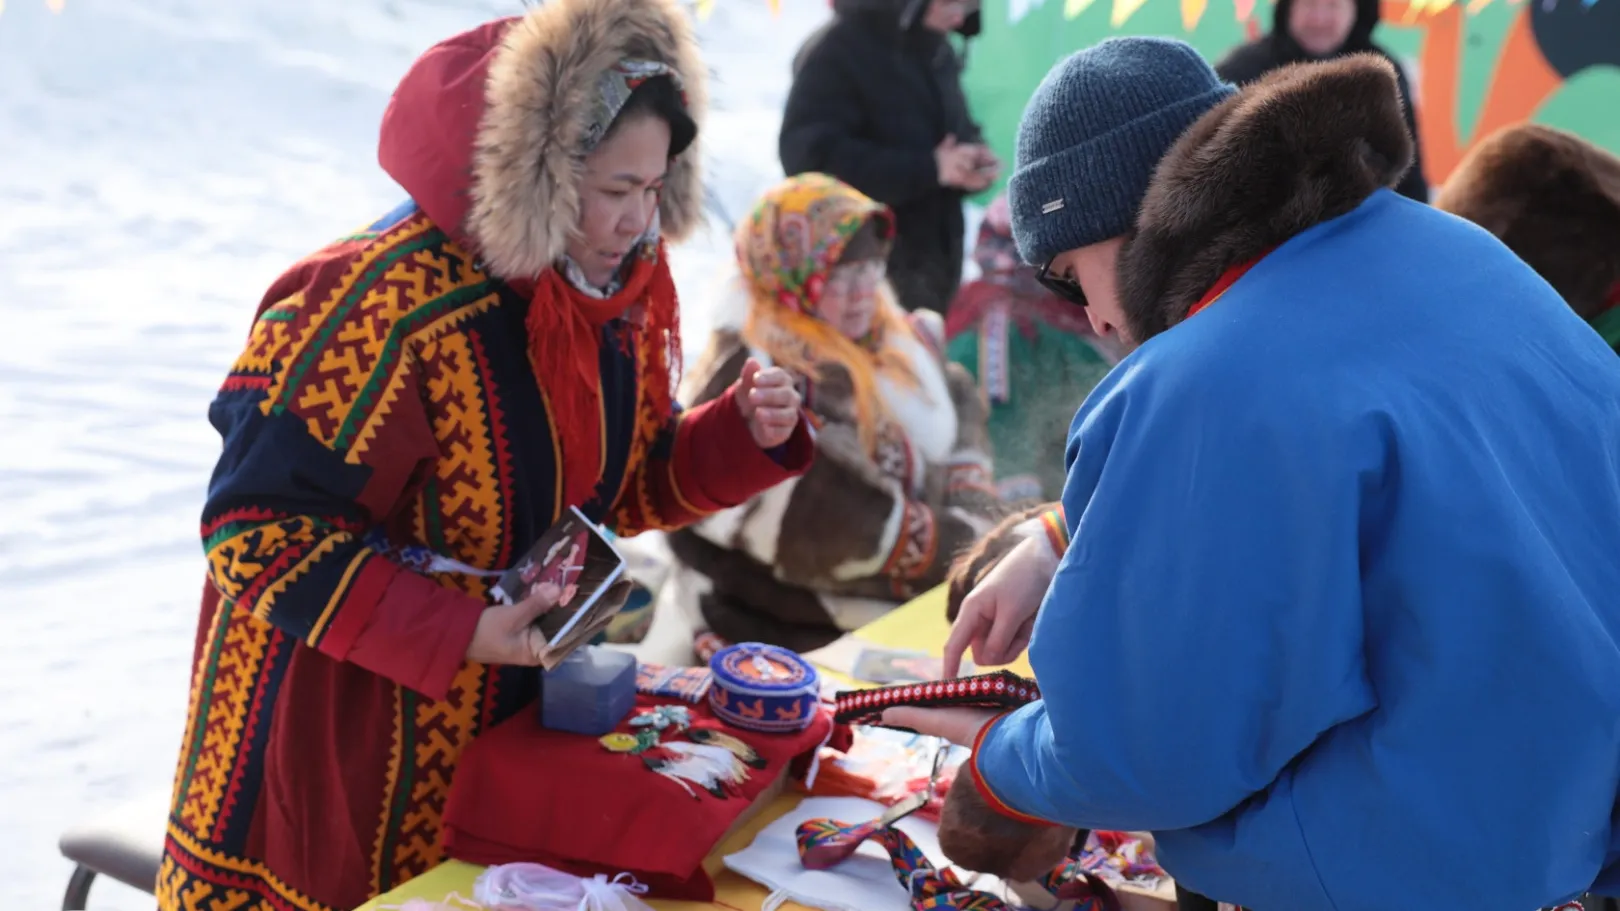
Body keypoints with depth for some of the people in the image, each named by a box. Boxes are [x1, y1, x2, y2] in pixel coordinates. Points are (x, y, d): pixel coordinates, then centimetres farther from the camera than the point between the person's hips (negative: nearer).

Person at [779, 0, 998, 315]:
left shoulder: (938, 53, 10)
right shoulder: (838, 51, -14)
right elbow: (809, 157, -23)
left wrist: (974, 162, -4)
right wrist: (930, 168, -26)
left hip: (935, 262, 8)